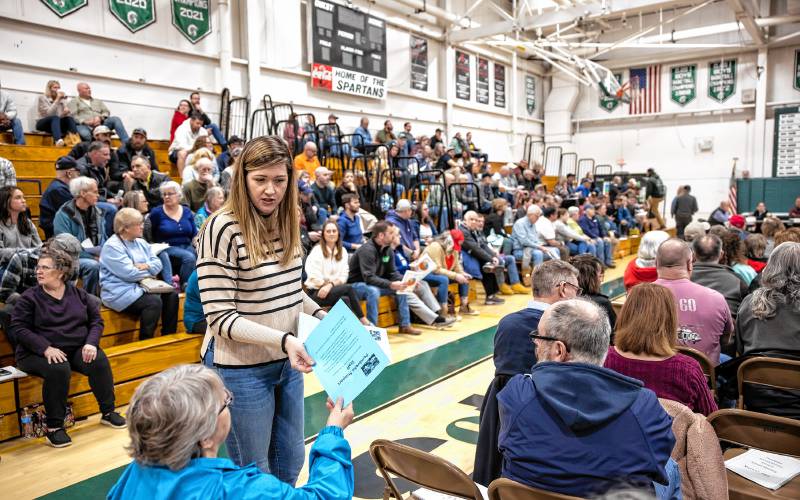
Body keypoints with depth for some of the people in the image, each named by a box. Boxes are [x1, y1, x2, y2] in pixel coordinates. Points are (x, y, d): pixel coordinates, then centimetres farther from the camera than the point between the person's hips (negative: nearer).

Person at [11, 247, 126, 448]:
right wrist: (46, 348, -22)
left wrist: (91, 343, -12)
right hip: (38, 353, -3)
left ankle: (108, 412, -8)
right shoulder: (29, 297, -1)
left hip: (76, 349, 3)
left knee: (99, 361, -26)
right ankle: (53, 427, -22)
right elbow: (19, 328, -8)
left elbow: (96, 320, 7)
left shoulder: (79, 294, 7)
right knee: (59, 370, -35)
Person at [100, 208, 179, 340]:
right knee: (154, 301, -29)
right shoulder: (112, 246, -12)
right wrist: (149, 272, -4)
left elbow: (158, 264, 9)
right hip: (120, 293, -8)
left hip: (140, 287, 8)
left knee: (171, 295, -10)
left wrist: (146, 266, -13)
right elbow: (129, 273, -21)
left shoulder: (141, 243, 15)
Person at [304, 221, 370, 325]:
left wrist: (331, 285, -16)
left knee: (345, 300, -32)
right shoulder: (317, 250, -5)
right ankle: (362, 320, -20)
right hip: (316, 292, -4)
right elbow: (314, 277, -13)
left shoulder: (342, 251, 9)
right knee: (348, 288, -27)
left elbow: (343, 276, 1)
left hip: (334, 290, 4)